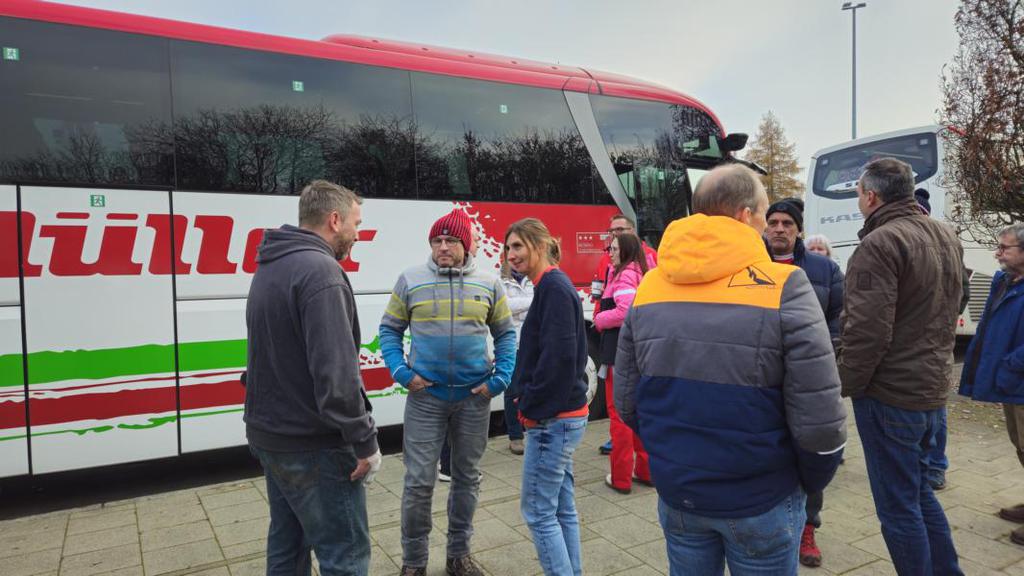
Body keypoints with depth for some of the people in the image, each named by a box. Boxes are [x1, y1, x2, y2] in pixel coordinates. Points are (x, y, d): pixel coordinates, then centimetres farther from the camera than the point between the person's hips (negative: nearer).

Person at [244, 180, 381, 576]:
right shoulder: (319, 270, -19)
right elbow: (335, 371, -25)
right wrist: (365, 440, -19)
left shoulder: (268, 269, 12)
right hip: (314, 445, -10)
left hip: (269, 435, 10)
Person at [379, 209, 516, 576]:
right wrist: (400, 371, -8)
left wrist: (501, 377, -4)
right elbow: (390, 329, 5)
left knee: (467, 477, 14)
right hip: (425, 397, -1)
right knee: (419, 481, 2)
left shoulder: (488, 284, 1)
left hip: (475, 398, 2)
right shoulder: (410, 281, -2)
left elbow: (505, 333, 8)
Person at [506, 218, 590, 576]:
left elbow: (558, 357, -23)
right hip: (562, 414, 10)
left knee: (537, 511, 0)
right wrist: (532, 402, 13)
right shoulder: (553, 286, 14)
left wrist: (532, 408, -14)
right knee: (562, 508, 16)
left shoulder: (553, 287, -16)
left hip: (552, 419, -10)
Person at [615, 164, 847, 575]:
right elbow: (819, 420, -17)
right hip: (761, 500, -3)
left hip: (676, 494, 4)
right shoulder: (784, 288, -17)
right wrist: (811, 484, 3)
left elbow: (627, 403, 1)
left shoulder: (649, 289, -4)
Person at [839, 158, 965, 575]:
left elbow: (867, 330, -24)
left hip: (889, 393, -9)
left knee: (898, 506, 4)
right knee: (918, 490, 22)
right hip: (933, 387, 9)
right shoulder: (947, 237, 11)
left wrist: (845, 385, -11)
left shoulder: (879, 244, -19)